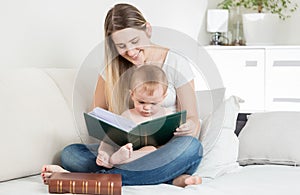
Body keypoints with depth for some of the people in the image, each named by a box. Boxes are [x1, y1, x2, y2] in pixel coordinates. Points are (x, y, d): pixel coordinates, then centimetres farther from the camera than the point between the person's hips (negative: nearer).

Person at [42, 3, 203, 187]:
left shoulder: (176, 64, -2)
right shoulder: (112, 69, 6)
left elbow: (193, 119, -2)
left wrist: (190, 127, -27)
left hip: (165, 150, -2)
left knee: (191, 146, -38)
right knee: (69, 154, -22)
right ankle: (171, 178, -31)